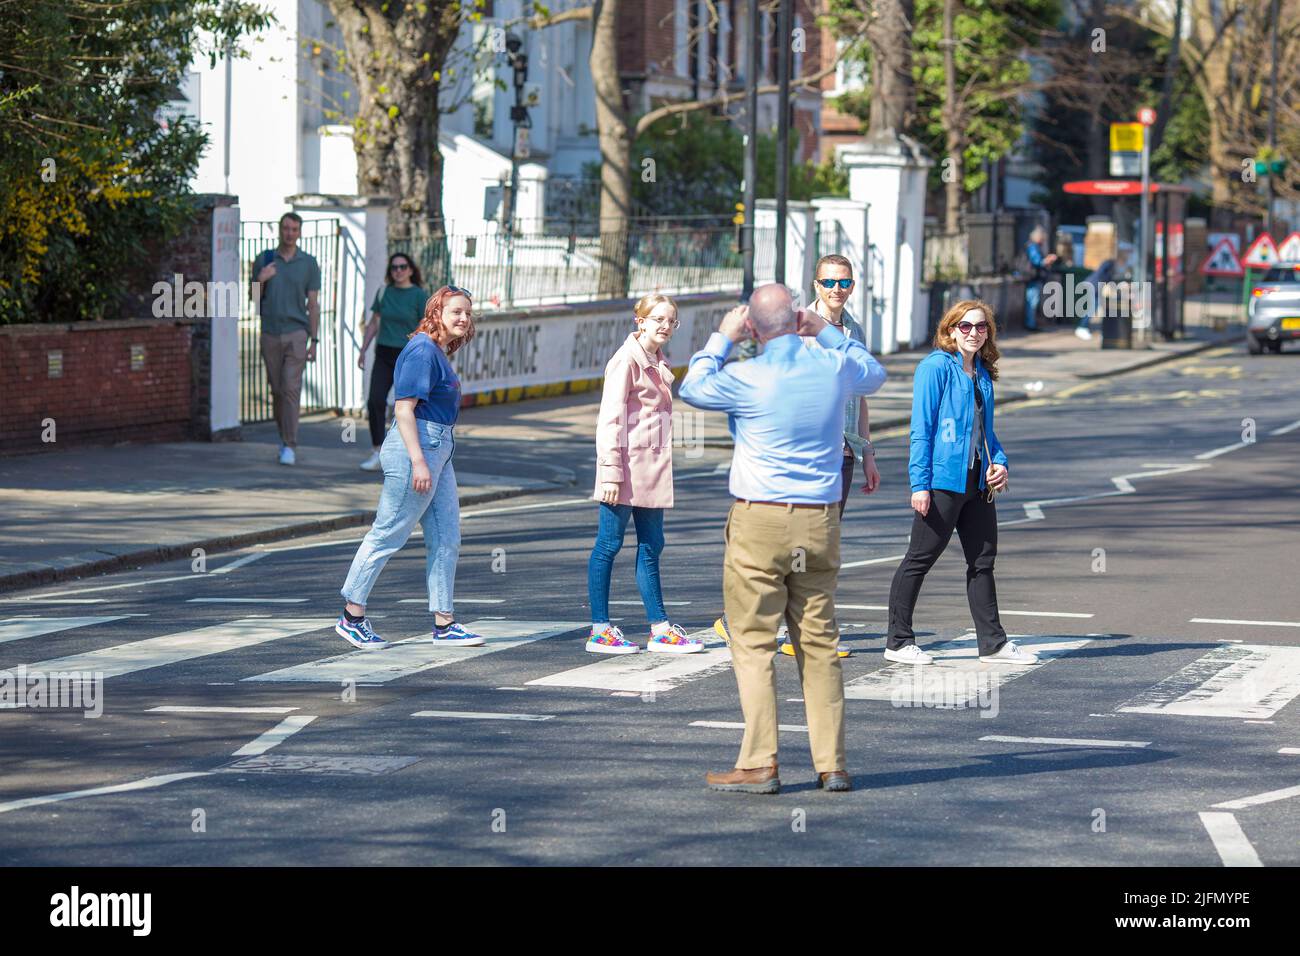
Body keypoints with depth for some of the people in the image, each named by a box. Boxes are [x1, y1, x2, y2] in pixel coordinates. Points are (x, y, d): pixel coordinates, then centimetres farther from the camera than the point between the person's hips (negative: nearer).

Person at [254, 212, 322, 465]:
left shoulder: (309, 263, 3)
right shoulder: (264, 260, 6)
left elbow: (313, 304, 3)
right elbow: (254, 299, 11)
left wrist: (314, 341, -3)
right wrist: (261, 280, -11)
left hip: (296, 333, -2)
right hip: (270, 333, 2)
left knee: (291, 389, -12)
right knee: (277, 390, 8)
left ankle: (289, 447, -13)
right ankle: (284, 437, 25)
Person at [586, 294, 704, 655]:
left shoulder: (659, 364, 16)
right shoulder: (627, 360, -10)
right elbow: (610, 419, -14)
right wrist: (611, 473, -19)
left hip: (652, 469, 9)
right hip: (627, 465, -9)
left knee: (651, 547, 10)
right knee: (609, 544, -2)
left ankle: (660, 629, 13)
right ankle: (600, 630, 1)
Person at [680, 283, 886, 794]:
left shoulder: (747, 379, -11)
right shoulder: (834, 367, 0)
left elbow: (693, 388, 9)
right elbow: (874, 374, 25)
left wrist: (722, 338, 17)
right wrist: (827, 331, 26)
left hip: (759, 524, -4)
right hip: (820, 524, 5)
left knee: (754, 645, -1)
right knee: (819, 645, 9)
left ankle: (759, 765, -5)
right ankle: (831, 765, 9)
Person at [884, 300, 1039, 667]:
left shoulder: (983, 374, 14)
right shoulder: (936, 367, -8)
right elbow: (921, 428, -12)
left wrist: (999, 462, 6)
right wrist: (920, 484, -17)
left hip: (978, 482, 8)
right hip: (943, 480, -8)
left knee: (982, 561, 11)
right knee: (919, 560, 0)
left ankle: (993, 643, 16)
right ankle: (898, 642, 7)